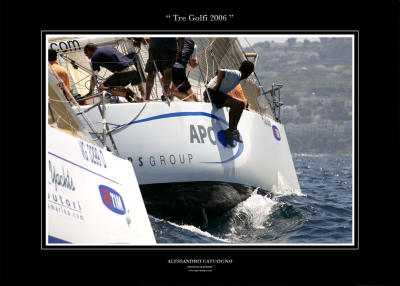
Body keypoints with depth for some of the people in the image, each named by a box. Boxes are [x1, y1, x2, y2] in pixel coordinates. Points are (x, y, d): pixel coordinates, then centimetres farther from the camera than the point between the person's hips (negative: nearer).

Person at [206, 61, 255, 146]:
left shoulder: (237, 75, 15)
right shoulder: (236, 74, -16)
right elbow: (221, 71, -29)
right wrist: (217, 86, -22)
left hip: (219, 93, 11)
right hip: (212, 92, -11)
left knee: (241, 104, 9)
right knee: (235, 104, -26)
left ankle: (234, 130, 7)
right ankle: (230, 131, -19)